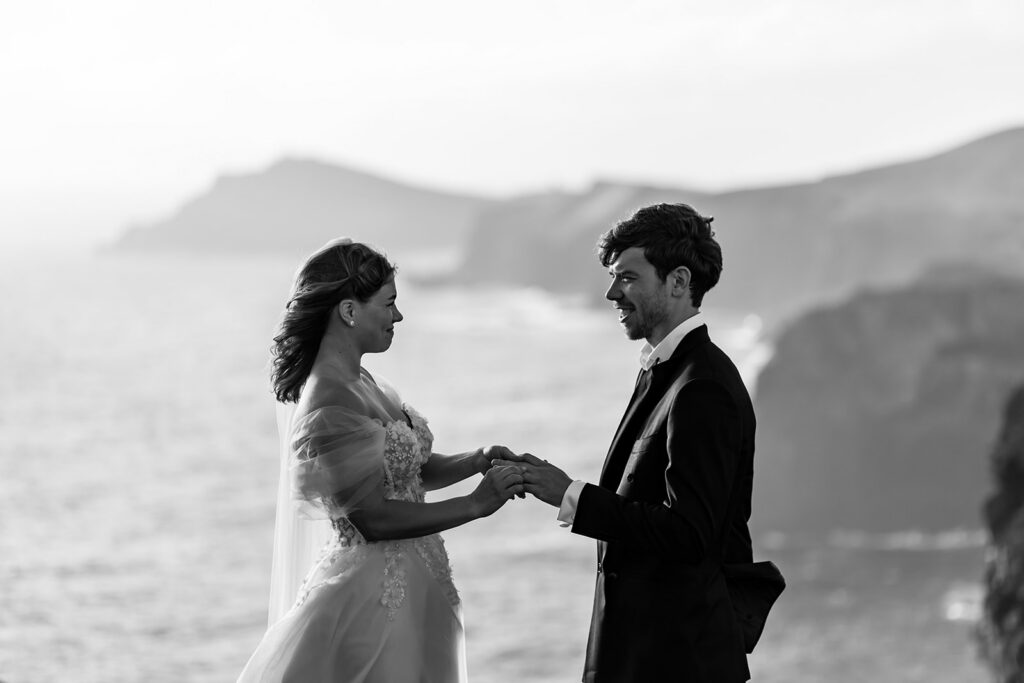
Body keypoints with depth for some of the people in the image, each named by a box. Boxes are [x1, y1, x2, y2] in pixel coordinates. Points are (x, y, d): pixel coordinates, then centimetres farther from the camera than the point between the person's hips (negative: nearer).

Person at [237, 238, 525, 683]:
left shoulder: (359, 380, 8)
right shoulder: (329, 407, -20)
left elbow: (408, 470, 14)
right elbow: (373, 517, -21)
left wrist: (475, 462, -3)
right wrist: (475, 504, -17)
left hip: (411, 586, 9)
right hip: (375, 595, -9)